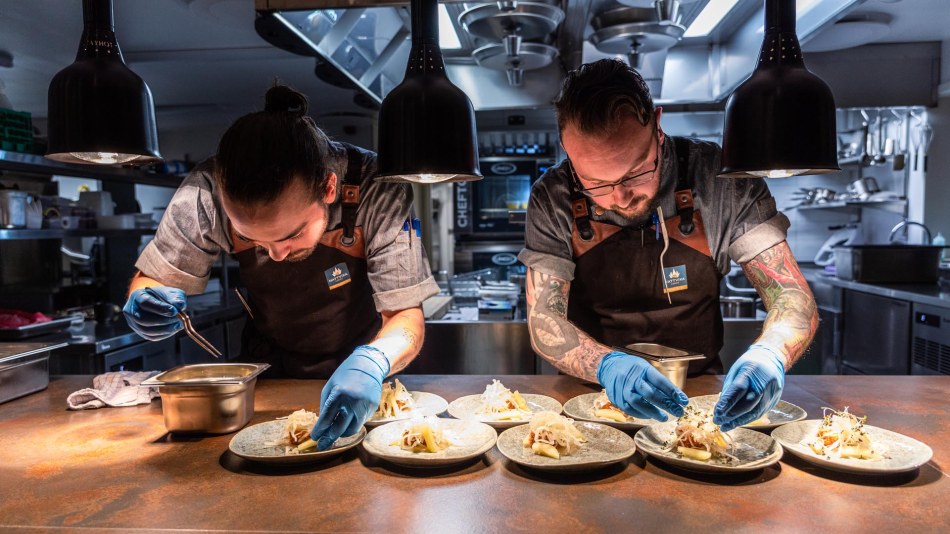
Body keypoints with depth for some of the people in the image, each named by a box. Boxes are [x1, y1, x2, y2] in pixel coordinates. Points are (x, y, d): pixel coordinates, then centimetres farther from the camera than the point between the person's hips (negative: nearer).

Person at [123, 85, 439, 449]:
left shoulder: (377, 190, -30)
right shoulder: (207, 193, -24)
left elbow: (406, 315, -28)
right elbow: (150, 281, -9)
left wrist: (371, 362, -49)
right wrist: (146, 308, -32)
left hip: (357, 369, -1)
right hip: (268, 367, 2)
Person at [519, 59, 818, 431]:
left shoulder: (720, 179, -10)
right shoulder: (553, 200, -10)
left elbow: (794, 298, -9)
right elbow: (543, 319, -11)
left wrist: (769, 355, -31)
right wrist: (608, 365, -31)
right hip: (591, 399, -1)